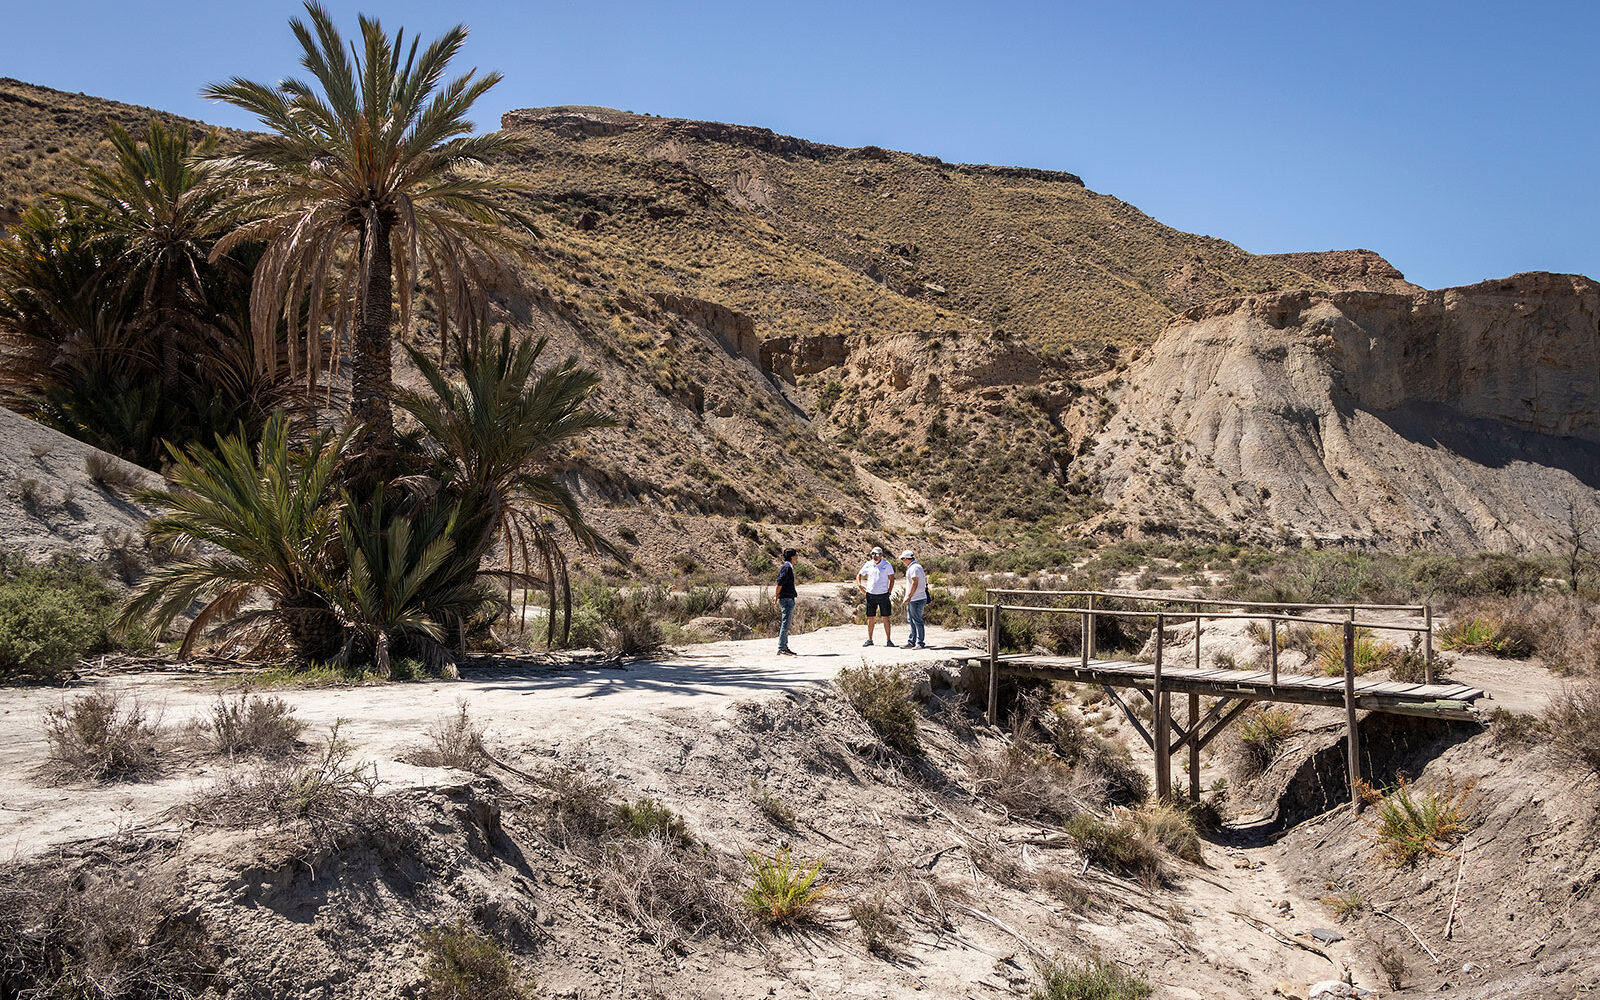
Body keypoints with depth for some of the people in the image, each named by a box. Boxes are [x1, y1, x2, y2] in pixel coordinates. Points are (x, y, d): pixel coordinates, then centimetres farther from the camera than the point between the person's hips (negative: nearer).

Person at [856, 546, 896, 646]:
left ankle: (888, 640, 4)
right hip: (870, 594, 2)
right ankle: (869, 640, 12)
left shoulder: (887, 565, -1)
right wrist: (859, 585, -3)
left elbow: (892, 579, 2)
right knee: (870, 618, 5)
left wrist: (889, 592, -5)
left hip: (883, 595, -2)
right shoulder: (868, 564, 5)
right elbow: (859, 575, 15)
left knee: (885, 618, -1)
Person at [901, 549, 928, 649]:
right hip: (912, 600, 11)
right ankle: (912, 641, 22)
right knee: (911, 621, 15)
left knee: (917, 621, -7)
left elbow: (914, 584, -21)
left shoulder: (914, 568, -15)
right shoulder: (911, 567, 18)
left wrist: (908, 597, -20)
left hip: (916, 599, -11)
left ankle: (920, 643, -3)